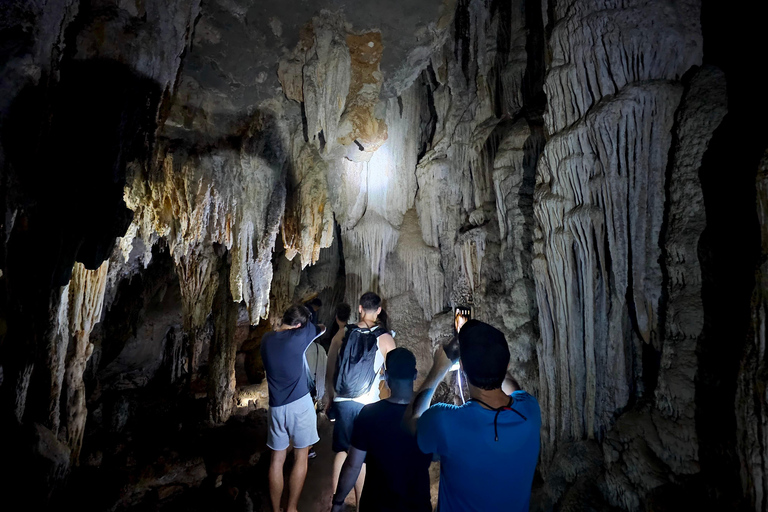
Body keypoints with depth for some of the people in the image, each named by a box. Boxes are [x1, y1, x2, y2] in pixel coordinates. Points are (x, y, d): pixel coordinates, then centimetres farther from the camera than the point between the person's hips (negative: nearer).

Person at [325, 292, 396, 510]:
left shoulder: (342, 334, -1)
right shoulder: (385, 339, -7)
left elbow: (329, 371, 5)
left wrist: (331, 398, 18)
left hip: (342, 402, 2)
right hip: (368, 405, -2)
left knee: (341, 452, 17)